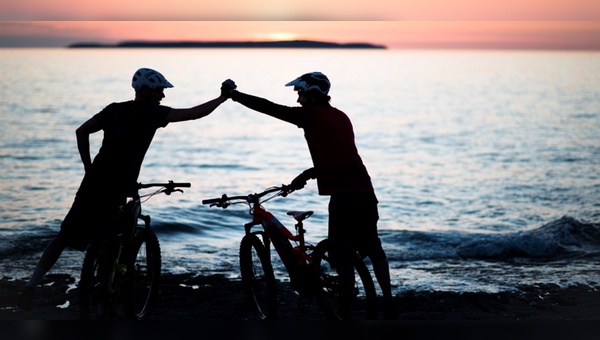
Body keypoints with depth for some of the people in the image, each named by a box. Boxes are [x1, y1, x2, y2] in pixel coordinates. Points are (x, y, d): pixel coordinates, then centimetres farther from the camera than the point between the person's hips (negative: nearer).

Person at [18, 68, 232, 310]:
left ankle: (31, 286, 6)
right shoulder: (151, 112, -3)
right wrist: (223, 98, 6)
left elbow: (81, 131, 7)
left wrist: (89, 168, 13)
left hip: (92, 185, 5)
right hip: (116, 194, -5)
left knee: (63, 237, 13)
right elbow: (194, 113, -6)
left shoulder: (115, 109, 12)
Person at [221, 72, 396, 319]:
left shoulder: (312, 115, -5)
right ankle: (388, 303, 16)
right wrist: (306, 175, 28)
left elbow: (270, 108, -4)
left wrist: (234, 94, 5)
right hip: (364, 190, 8)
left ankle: (347, 310, 6)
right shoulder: (340, 117, 18)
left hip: (343, 193, -8)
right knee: (373, 248, 15)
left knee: (341, 255, 2)